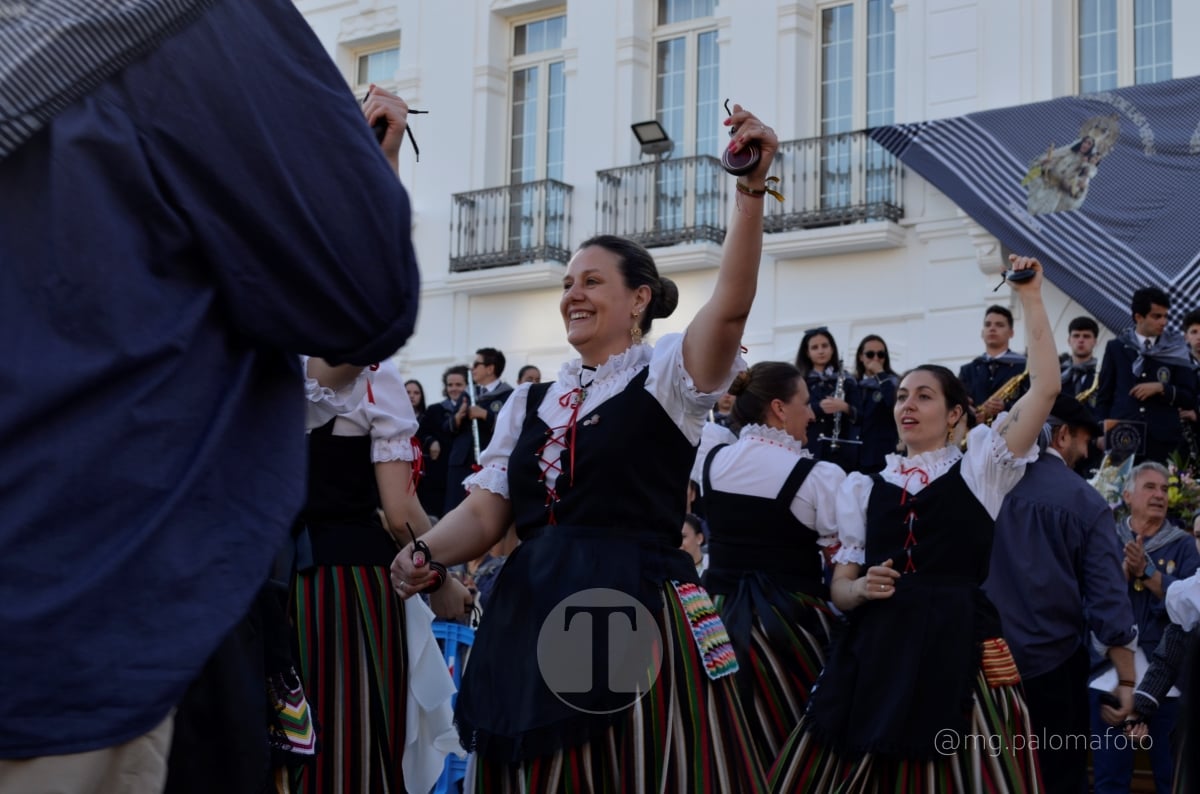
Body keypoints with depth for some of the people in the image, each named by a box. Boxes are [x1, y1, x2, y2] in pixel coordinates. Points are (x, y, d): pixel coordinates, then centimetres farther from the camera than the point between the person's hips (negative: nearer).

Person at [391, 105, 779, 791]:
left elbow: (731, 307, -17)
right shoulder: (531, 403, 17)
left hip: (638, 612, -5)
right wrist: (427, 555, -9)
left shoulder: (667, 375, 2)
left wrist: (752, 189, -28)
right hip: (536, 614, 5)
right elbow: (485, 512, 11)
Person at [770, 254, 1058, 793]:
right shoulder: (866, 487, 15)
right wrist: (862, 589, -9)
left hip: (956, 645, -3)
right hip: (877, 650, 3)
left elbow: (1045, 388, -2)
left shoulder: (977, 470, 8)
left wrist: (1031, 300, 2)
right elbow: (840, 587, 14)